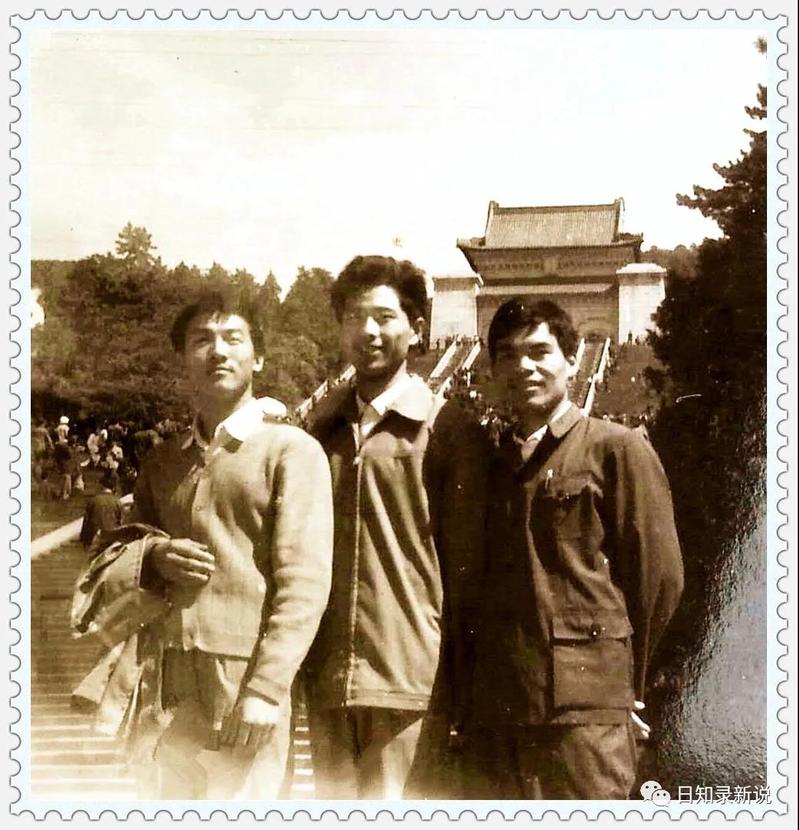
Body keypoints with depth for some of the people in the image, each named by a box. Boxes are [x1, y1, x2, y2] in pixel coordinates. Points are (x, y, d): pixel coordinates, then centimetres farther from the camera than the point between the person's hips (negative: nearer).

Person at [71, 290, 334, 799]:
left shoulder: (293, 451, -3)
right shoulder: (163, 462, 15)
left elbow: (305, 584, -10)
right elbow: (118, 552, 21)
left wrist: (264, 690, -17)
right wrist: (153, 557, -2)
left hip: (243, 685, -5)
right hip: (164, 689, 5)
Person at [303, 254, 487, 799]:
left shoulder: (449, 431, -2)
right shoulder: (320, 428, 12)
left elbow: (466, 571, -1)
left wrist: (465, 693, 0)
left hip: (410, 676, -4)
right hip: (326, 676, 4)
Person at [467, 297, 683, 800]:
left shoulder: (616, 449, 0)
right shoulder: (493, 464, 16)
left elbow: (659, 574, -2)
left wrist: (625, 679, 3)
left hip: (586, 707, -5)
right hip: (497, 707, 5)